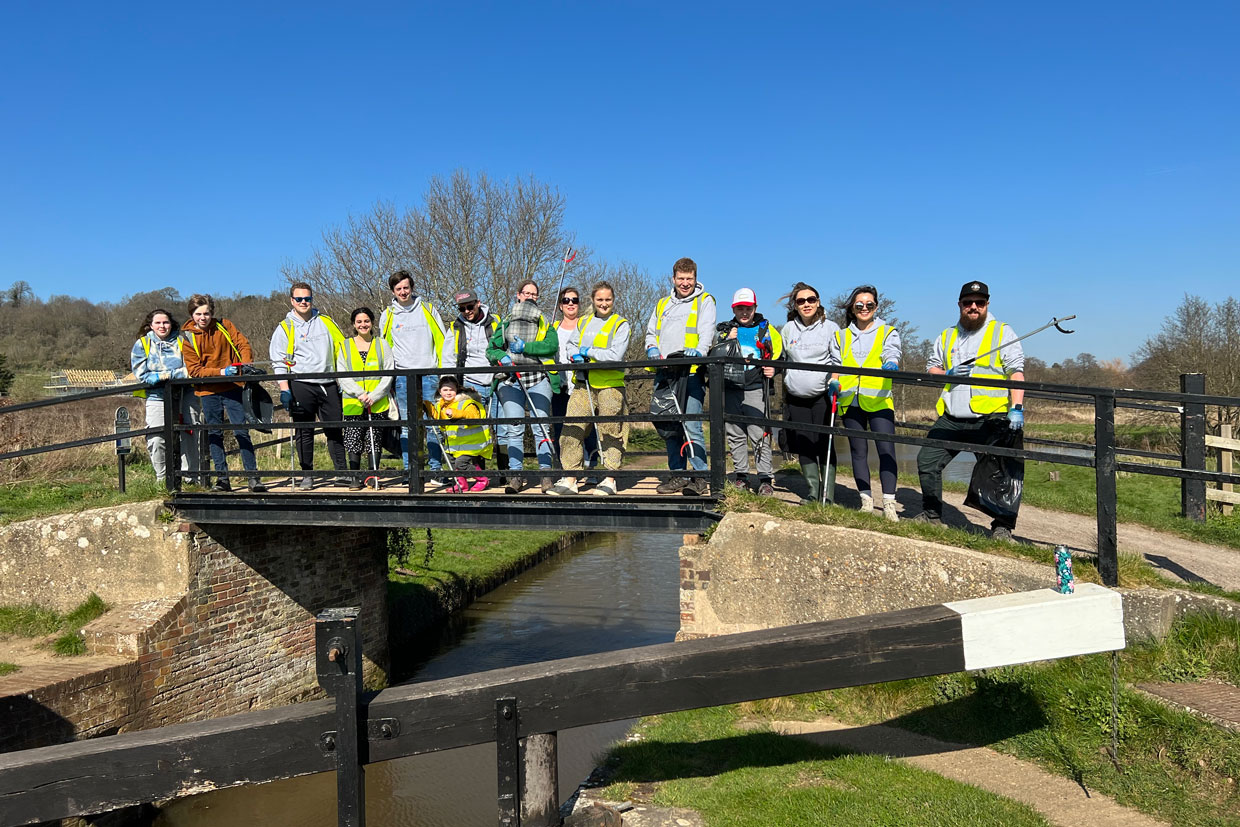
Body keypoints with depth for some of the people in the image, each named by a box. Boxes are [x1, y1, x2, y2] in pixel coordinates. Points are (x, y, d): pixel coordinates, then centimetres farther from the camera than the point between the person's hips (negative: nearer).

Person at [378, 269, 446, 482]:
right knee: (407, 426, 1)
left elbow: (441, 341, 10)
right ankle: (409, 469, 7)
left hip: (429, 375, -1)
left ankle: (436, 468, 6)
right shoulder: (388, 315, 10)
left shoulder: (428, 308, 8)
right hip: (403, 378, 1)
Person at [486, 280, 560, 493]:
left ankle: (546, 473, -2)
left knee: (541, 426, -7)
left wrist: (525, 347, -14)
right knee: (514, 428, -6)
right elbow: (491, 349, 16)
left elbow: (552, 345, -3)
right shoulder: (505, 322, 20)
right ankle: (515, 475, -2)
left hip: (538, 378, -1)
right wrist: (501, 357, -6)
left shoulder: (545, 322, 15)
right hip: (510, 379, 1)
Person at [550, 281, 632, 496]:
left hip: (610, 386, -5)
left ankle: (609, 480, 7)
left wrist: (588, 352, -6)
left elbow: (616, 356, -11)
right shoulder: (584, 323, 19)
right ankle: (570, 479, 1)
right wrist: (576, 355, 1)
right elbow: (571, 345, 24)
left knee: (610, 432, -1)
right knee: (572, 428, -3)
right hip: (584, 386, 5)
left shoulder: (621, 325, 0)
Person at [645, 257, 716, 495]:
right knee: (668, 427, 7)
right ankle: (678, 475, 17)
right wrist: (652, 348, 4)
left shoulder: (704, 301, 9)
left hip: (691, 373, -6)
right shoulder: (662, 304, 24)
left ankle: (701, 477, -5)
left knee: (691, 426, -13)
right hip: (665, 374, 6)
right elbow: (650, 332, 27)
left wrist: (698, 350, -26)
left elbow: (707, 330, -6)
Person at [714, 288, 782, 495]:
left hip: (756, 390, -3)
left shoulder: (766, 329, 10)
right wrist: (726, 341, -4)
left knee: (760, 435, -9)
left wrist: (773, 369, -5)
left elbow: (780, 354, 15)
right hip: (730, 390, 3)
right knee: (735, 435, 5)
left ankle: (766, 478, -4)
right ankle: (741, 476, 14)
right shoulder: (724, 330, 14)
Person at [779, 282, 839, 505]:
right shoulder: (788, 329, 11)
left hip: (822, 396, -3)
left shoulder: (830, 327, 2)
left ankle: (827, 495, -1)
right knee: (803, 446, 4)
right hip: (796, 398, 3)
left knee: (824, 445, -6)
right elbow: (780, 360, 24)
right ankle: (813, 492, 15)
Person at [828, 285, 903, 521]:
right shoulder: (840, 336, 18)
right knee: (858, 451, 6)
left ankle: (889, 504, -12)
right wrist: (834, 382, -4)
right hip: (850, 401, 3)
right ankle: (866, 501, 12)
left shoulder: (888, 332, 12)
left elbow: (893, 355, -5)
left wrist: (891, 364, -29)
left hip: (879, 400, -3)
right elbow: (836, 365, 18)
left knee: (886, 449, -13)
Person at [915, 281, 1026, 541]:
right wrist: (948, 373, -2)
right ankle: (931, 515, 16)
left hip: (990, 419, -4)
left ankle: (1002, 527, 7)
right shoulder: (947, 336, 18)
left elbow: (1016, 372, -4)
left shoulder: (1003, 332, 5)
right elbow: (931, 368, 20)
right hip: (951, 419, 4)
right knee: (927, 460, 1)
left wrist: (1017, 408, -16)